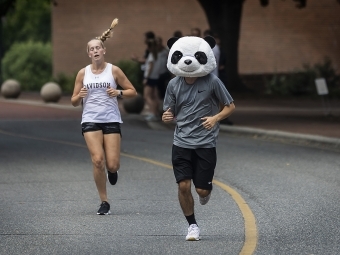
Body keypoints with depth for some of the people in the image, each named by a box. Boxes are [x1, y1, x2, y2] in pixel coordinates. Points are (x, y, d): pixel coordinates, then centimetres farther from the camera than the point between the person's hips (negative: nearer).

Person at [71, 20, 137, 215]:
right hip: (90, 120, 1)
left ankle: (112, 171, 33)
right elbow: (74, 102, 10)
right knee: (98, 160, -15)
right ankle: (104, 202, -2)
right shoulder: (83, 73, 6)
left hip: (112, 120, -1)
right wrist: (79, 96, -12)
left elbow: (133, 91, 6)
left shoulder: (114, 70, 2)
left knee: (112, 164, -8)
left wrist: (119, 93, -13)